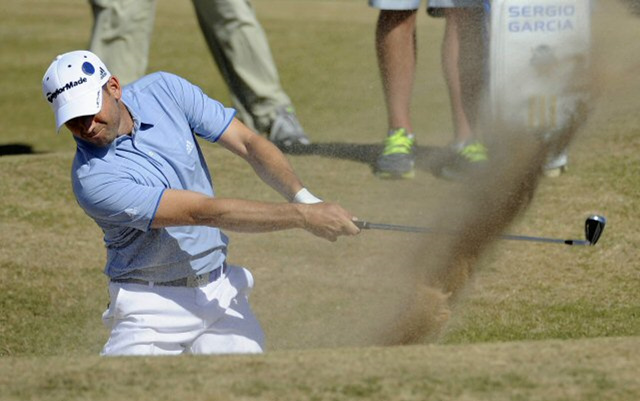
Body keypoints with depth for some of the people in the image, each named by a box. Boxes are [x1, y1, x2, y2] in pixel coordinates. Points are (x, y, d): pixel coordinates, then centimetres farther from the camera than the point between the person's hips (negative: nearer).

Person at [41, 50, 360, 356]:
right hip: (154, 306, -5)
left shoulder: (163, 91, -5)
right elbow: (205, 211, -26)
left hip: (222, 290, 5)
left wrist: (302, 196, -23)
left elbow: (248, 142, -4)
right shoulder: (92, 180, -22)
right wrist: (303, 216, -29)